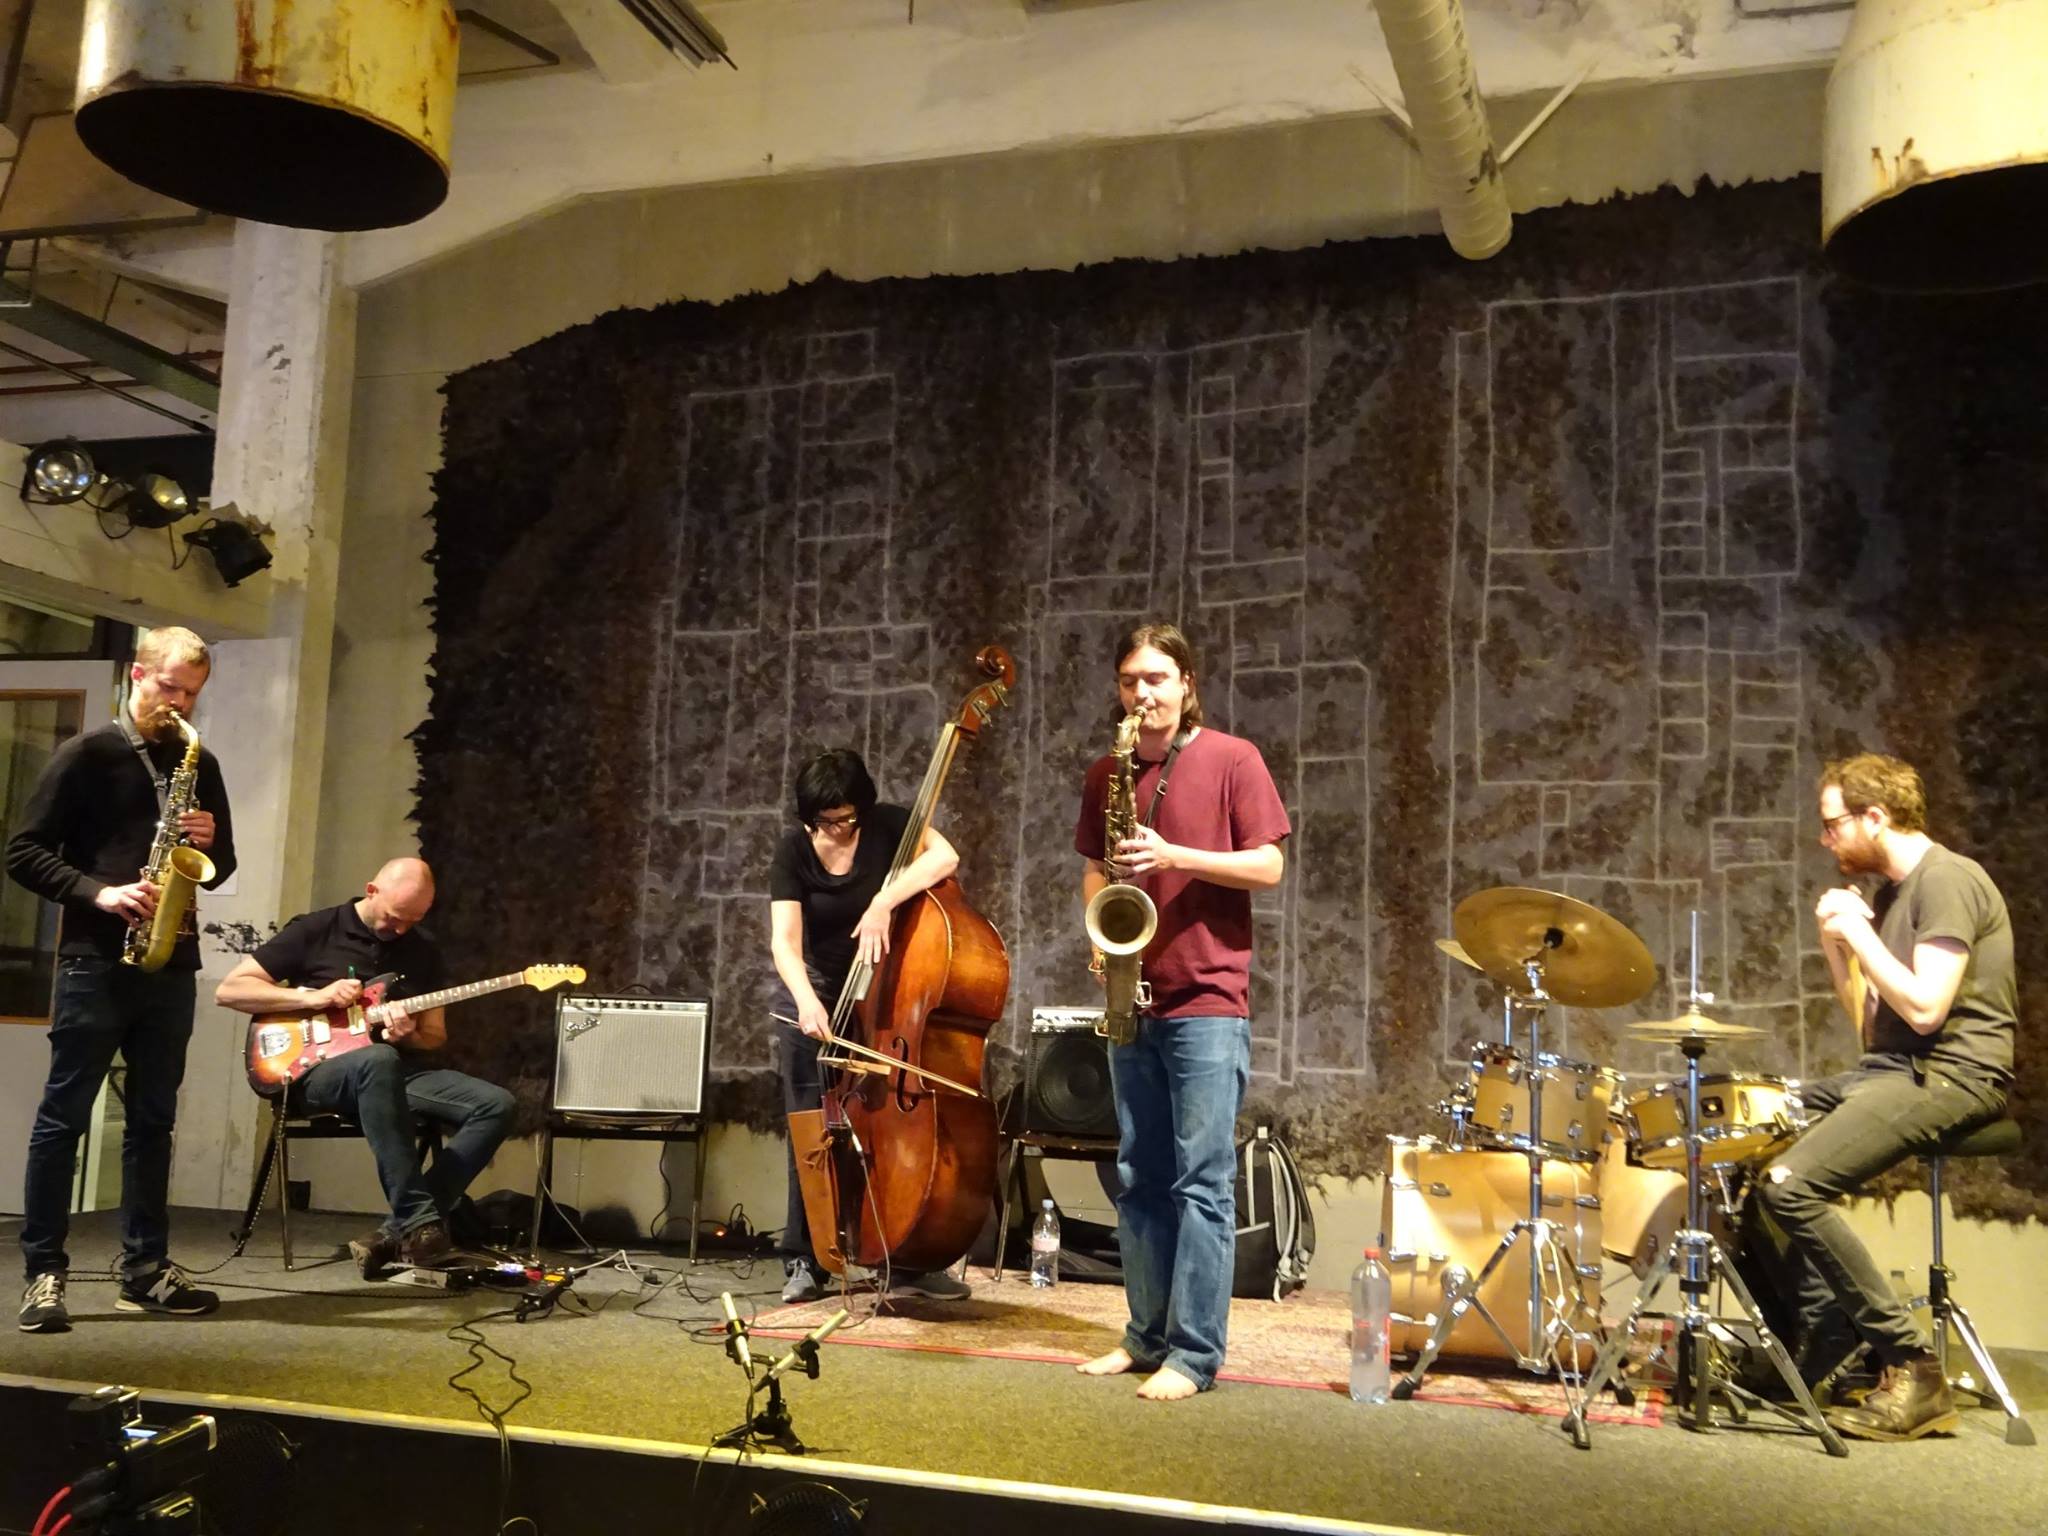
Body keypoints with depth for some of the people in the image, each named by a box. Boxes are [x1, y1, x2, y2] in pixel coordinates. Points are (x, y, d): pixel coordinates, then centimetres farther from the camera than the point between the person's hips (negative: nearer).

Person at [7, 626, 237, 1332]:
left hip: (171, 963, 5)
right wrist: (97, 893, -17)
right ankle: (44, 1271, 6)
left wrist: (210, 844, -3)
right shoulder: (86, 753, -2)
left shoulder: (200, 765, 13)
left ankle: (145, 1267, 14)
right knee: (63, 1114, -1)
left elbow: (222, 864, 19)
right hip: (95, 960, -5)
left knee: (153, 1117, 8)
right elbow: (23, 852, -5)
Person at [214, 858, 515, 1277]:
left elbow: (436, 1035, 17)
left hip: (401, 1071, 5)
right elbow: (229, 990, -1)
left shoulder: (423, 949, 13)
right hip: (319, 1070, -5)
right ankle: (419, 1223, -40)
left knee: (497, 1105, -19)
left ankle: (399, 1234, -23)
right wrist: (311, 997, -13)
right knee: (378, 1060, -42)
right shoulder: (315, 930, 0)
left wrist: (410, 1036, -8)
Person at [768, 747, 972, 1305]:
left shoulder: (887, 825, -13)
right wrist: (807, 1001, -41)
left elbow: (944, 855, -31)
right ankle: (804, 1261, 8)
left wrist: (884, 901, -40)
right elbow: (785, 942, -23)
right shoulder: (794, 850, -14)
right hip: (815, 993, 0)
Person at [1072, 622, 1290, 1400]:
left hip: (1208, 1001, -5)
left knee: (1203, 1182, -5)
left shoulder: (1232, 759, -2)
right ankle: (1147, 1334, 21)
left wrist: (1173, 855, -18)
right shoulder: (1107, 773, 12)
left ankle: (1194, 1355, 0)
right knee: (1140, 1178, 11)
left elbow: (1268, 866, -6)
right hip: (1133, 1000, 6)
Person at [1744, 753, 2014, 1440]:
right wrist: (1835, 946, 4)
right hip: (1888, 1070, 10)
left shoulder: (1947, 880, -12)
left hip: (1951, 1074, -10)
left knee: (1791, 1184, -25)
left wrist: (1859, 932, -13)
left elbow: (1925, 1010, -22)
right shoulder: (1888, 890, 16)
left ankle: (1912, 1368, -14)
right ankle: (1829, 1332, 7)